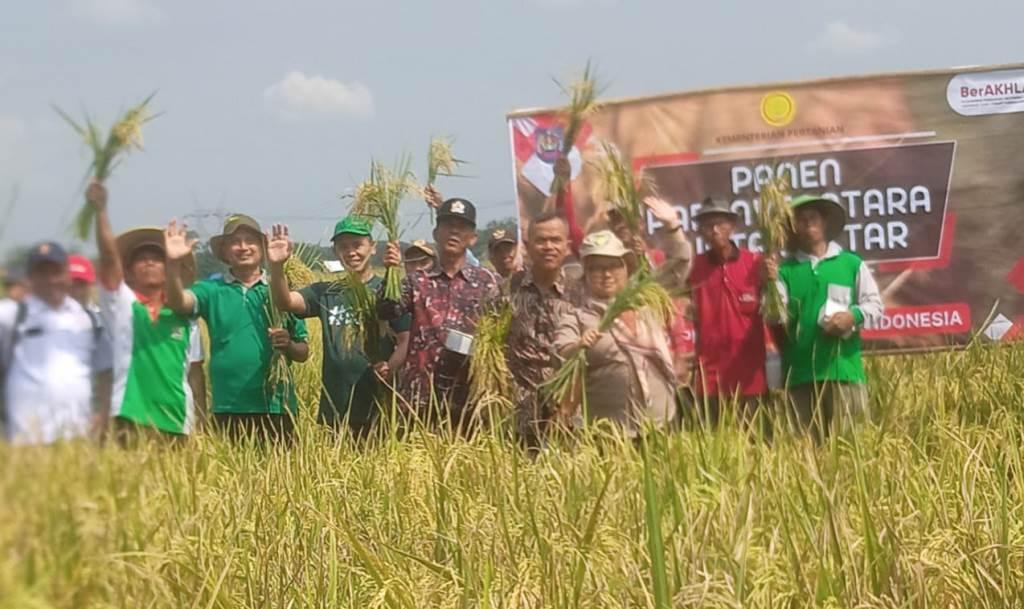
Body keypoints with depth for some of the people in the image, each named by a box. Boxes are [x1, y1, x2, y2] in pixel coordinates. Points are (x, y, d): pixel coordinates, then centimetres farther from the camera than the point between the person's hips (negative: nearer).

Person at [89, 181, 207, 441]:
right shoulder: (121, 304, 7)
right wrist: (100, 210, -15)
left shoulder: (185, 318, 14)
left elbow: (195, 373, 15)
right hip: (131, 420, -3)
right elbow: (109, 256, -5)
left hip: (177, 424, 3)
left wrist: (201, 422, 9)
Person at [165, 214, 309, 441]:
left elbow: (303, 353, 11)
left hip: (276, 408, 0)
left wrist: (288, 345, -11)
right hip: (228, 410, 0)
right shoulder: (212, 290, 6)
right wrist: (173, 264, -28)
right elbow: (178, 302, -13)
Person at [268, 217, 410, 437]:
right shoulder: (325, 293, 10)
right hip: (334, 407, 3)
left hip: (378, 405, -3)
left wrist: (390, 366, -24)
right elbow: (286, 302, -5)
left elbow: (405, 341, -3)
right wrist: (277, 266, -23)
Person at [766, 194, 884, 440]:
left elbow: (875, 305, 8)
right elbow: (778, 317, -1)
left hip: (844, 368, -1)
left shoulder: (851, 263, 10)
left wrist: (854, 316, -12)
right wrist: (772, 285, -18)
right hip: (801, 372, 1)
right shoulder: (786, 270, 8)